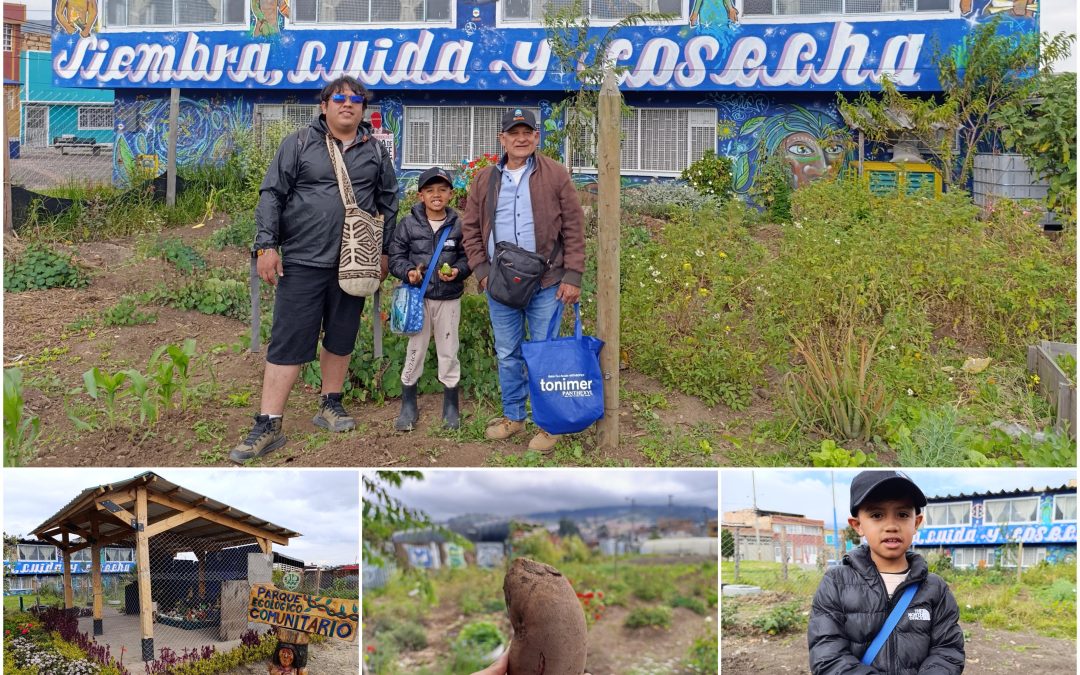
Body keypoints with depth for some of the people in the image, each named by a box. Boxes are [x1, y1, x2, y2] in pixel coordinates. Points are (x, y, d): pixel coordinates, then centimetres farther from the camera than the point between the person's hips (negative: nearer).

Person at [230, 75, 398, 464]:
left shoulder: (375, 151, 10)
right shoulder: (299, 144, 1)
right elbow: (272, 194, -2)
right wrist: (266, 245, -9)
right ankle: (268, 427, -3)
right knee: (288, 341, -5)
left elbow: (388, 201, 17)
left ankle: (330, 406, 30)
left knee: (341, 337, 13)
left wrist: (385, 250, 14)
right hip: (304, 261, -3)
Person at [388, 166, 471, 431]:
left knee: (448, 350, 8)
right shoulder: (408, 224, -2)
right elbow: (395, 257, 1)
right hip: (419, 296, -1)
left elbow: (467, 257, 6)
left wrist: (458, 271, -14)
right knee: (415, 349, 5)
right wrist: (408, 271, -17)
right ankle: (408, 406, 18)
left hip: (449, 298, 1)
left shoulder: (458, 225, 0)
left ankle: (451, 406, 20)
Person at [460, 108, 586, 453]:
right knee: (507, 355, 13)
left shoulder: (555, 175, -1)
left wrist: (572, 276, -7)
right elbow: (471, 229, 11)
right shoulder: (484, 180, 7)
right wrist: (482, 272, 2)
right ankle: (513, 416, 27)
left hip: (545, 283, -3)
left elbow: (574, 229, -2)